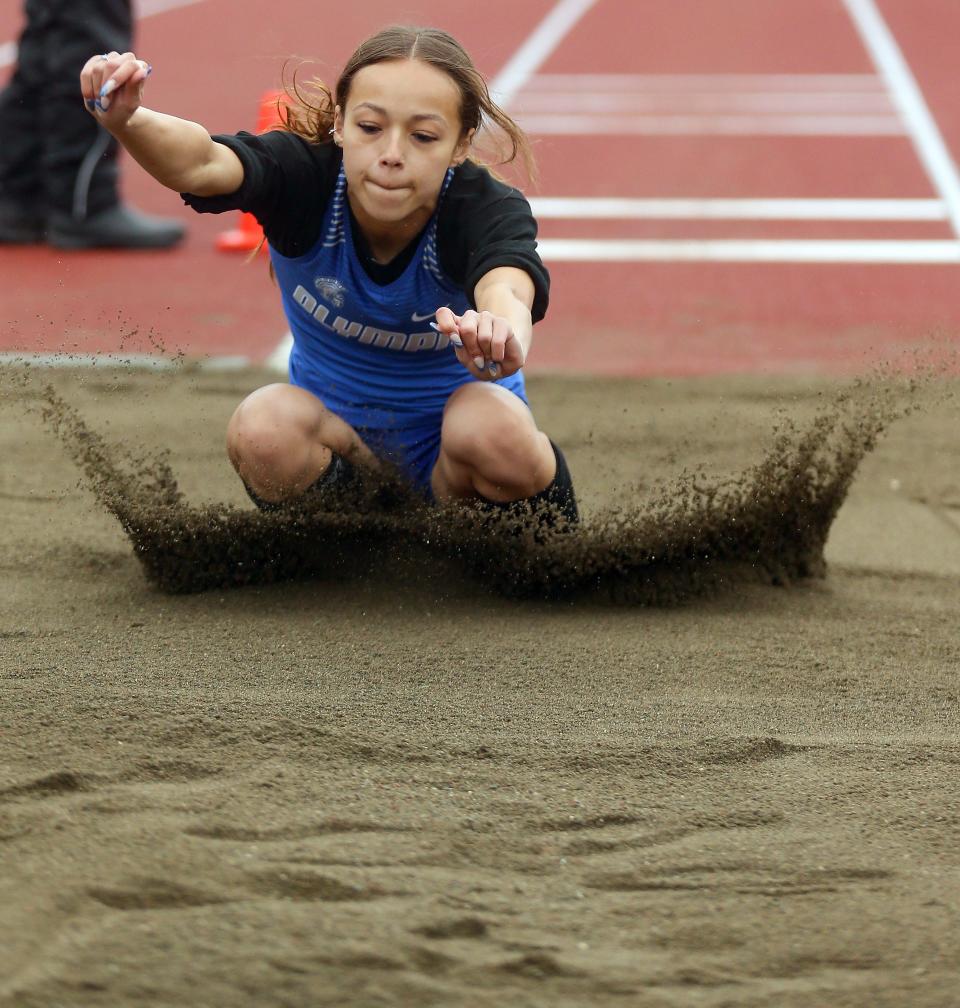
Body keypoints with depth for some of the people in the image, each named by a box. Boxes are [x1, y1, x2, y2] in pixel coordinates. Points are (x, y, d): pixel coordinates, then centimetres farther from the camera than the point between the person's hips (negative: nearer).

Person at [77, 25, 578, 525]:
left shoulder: (488, 211, -26)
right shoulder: (305, 174, -22)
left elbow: (505, 288, -51)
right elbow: (202, 164, -44)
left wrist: (503, 333, -78)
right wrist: (125, 120, -69)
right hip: (334, 427, 1)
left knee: (492, 427, -36)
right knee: (265, 425, -33)